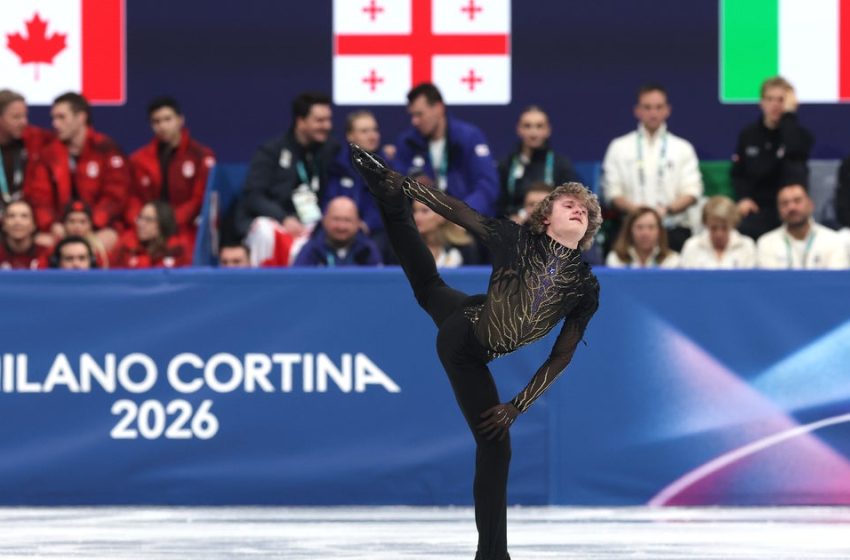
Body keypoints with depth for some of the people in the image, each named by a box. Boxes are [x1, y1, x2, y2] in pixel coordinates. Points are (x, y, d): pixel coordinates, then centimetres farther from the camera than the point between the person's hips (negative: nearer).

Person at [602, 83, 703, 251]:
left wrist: (667, 209, -15)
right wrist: (634, 209, -13)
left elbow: (692, 192, 4)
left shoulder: (683, 148, 11)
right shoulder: (619, 147, 12)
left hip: (674, 231, 0)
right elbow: (612, 192, 6)